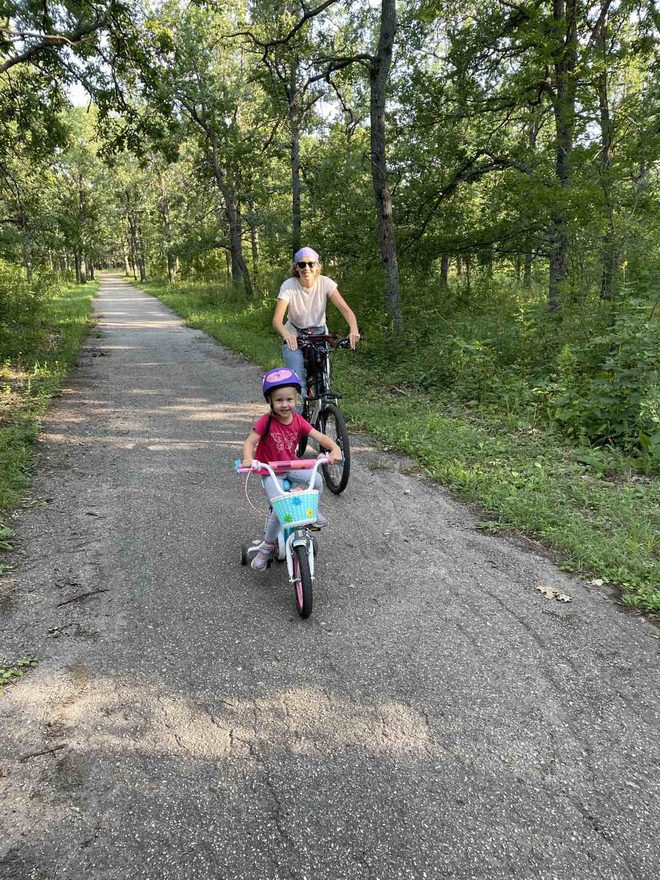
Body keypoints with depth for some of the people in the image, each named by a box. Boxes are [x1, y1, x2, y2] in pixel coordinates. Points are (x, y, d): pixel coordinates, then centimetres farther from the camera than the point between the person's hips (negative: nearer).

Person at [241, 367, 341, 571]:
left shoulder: (298, 420, -6)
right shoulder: (266, 421, -18)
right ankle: (266, 547, 3)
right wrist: (248, 459, -43)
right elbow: (250, 442, -21)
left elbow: (319, 436, -11)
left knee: (317, 480, -25)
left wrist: (335, 448, -31)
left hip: (291, 468, 4)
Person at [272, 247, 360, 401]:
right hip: (294, 338, -2)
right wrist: (286, 334, -51)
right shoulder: (288, 286, -19)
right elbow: (277, 319, -28)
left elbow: (345, 309, -23)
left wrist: (353, 330, -43)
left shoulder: (325, 283, -14)